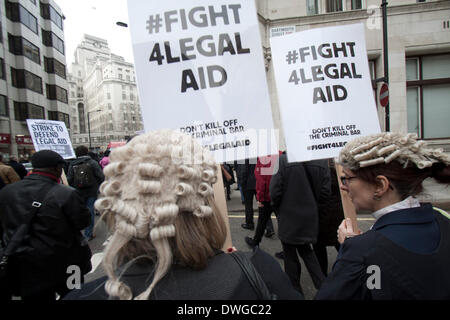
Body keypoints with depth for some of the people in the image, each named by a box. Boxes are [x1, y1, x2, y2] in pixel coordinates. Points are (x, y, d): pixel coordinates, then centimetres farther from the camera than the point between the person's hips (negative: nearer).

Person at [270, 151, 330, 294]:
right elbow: (325, 192, -5)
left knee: (290, 255, 14)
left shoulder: (282, 160, -20)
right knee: (306, 250, 26)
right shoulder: (321, 162, -8)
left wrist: (278, 207, 4)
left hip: (289, 217, -4)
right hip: (310, 217, 4)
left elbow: (275, 192, -17)